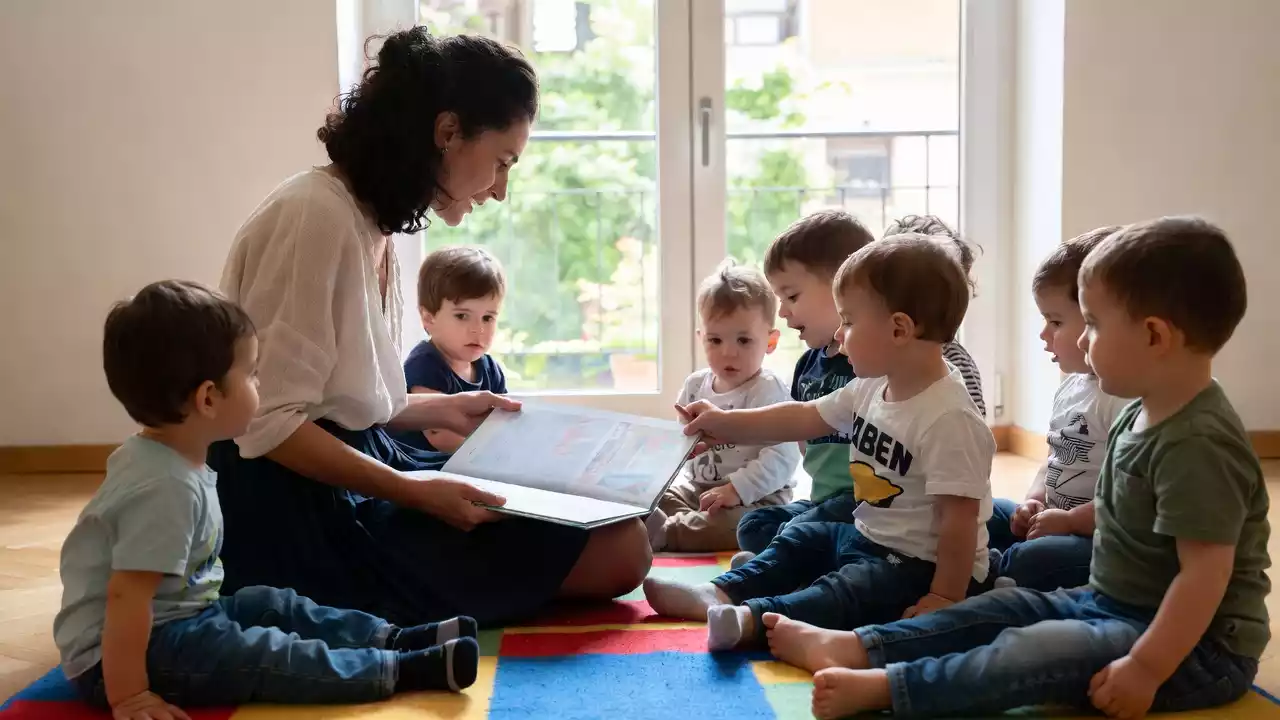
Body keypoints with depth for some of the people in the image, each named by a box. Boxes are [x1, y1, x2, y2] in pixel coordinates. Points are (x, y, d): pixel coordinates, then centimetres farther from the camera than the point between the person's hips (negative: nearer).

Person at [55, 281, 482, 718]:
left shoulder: (163, 458, 4)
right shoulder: (167, 485, -29)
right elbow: (127, 596, -31)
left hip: (173, 619, 11)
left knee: (274, 606, 10)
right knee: (263, 655, -20)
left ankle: (396, 640, 9)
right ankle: (406, 670, -22)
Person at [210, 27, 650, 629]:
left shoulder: (374, 223, 11)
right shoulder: (320, 216, -19)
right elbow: (269, 422, -21)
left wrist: (443, 410, 11)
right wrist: (414, 493, -22)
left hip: (355, 474, 10)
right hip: (305, 513, -10)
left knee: (619, 530, 2)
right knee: (618, 549, -14)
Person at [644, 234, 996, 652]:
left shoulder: (948, 418, -28)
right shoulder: (873, 388, 0)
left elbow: (960, 517, -28)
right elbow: (805, 418, 11)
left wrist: (946, 598, -26)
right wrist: (725, 423, 11)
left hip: (922, 566, -10)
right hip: (867, 538, 10)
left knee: (846, 593, -29)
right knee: (801, 539, 17)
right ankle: (720, 594, 9)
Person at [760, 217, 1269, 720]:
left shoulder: (1197, 445, -26)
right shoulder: (1143, 415, 5)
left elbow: (1205, 572, -29)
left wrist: (1145, 670, -29)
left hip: (1193, 644, -10)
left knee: (1032, 653, -26)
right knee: (1006, 609, 5)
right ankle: (854, 648, 1)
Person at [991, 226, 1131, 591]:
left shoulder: (1130, 397, -22)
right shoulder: (1070, 385, 10)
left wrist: (1069, 521, -20)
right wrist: (1034, 500, 4)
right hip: (1053, 520, 10)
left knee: (1028, 560, -31)